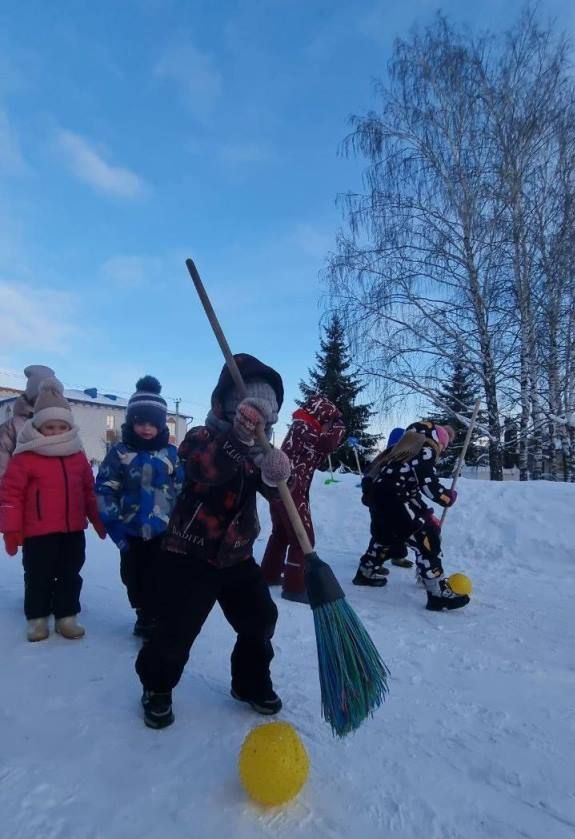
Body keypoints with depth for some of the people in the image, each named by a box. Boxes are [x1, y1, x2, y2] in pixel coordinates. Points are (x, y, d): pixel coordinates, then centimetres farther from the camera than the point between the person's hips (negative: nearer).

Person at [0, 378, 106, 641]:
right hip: (38, 532, -4)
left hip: (73, 530, 4)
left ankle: (66, 615, 28)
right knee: (38, 576, 11)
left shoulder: (78, 455, 4)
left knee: (70, 575, 13)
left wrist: (99, 520, 12)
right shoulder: (26, 456, -10)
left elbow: (89, 490, 12)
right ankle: (37, 617, 30)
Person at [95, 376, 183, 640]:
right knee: (133, 578, 19)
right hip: (131, 532, 2)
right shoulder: (119, 453, -4)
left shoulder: (172, 454, -4)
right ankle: (145, 615, 42)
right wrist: (113, 525, -11)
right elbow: (104, 491, -5)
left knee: (159, 580, 4)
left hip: (164, 531, -2)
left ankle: (153, 621, 24)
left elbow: (183, 491, 0)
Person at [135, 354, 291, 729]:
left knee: (260, 618, 8)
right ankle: (157, 688, 27)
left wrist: (275, 474, -37)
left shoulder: (256, 450, 5)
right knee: (176, 629, -2)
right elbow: (204, 468, -38)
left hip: (236, 555, 6)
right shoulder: (201, 438, -14)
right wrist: (238, 435, -55)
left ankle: (251, 683, 32)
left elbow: (270, 489, -12)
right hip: (190, 554, -6)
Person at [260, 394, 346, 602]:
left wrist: (326, 431, 5)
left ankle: (269, 574, 34)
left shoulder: (299, 427, 16)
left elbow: (315, 456, 17)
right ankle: (295, 587, 3)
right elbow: (330, 443, -25)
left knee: (281, 534, 22)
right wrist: (338, 425, -7)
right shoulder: (304, 429, -14)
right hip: (292, 491, -10)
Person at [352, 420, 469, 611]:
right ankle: (438, 593, -5)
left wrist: (425, 513, 21)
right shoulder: (425, 450, -5)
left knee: (386, 537, 28)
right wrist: (448, 497, 3)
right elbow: (429, 485, -15)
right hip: (394, 500, -10)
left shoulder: (410, 451, 23)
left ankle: (365, 572, 45)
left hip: (382, 498, 10)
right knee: (426, 539, -7)